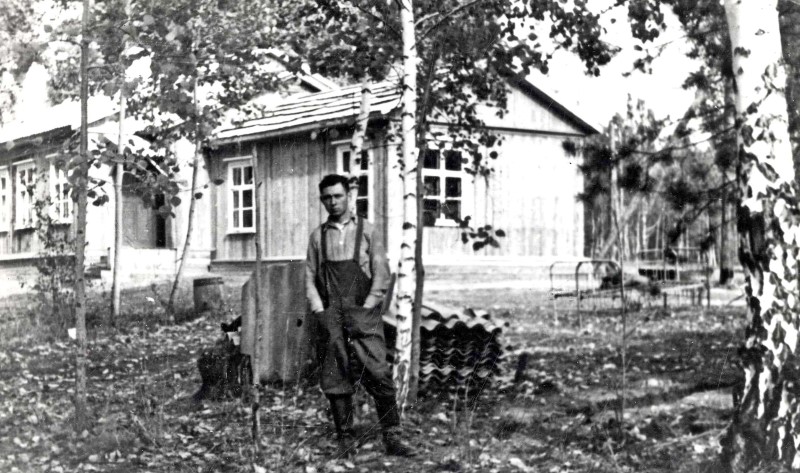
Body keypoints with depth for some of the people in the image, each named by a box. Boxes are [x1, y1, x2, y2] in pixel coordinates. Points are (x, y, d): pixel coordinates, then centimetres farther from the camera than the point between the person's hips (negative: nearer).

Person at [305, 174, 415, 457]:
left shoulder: (366, 231, 6)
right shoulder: (317, 237, 12)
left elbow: (381, 274, 2)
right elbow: (310, 277, 11)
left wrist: (366, 309, -6)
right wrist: (319, 312, -1)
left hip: (363, 315, -2)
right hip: (329, 318, 2)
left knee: (378, 375, -10)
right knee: (335, 380, 1)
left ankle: (392, 438, -4)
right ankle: (345, 439, 10)